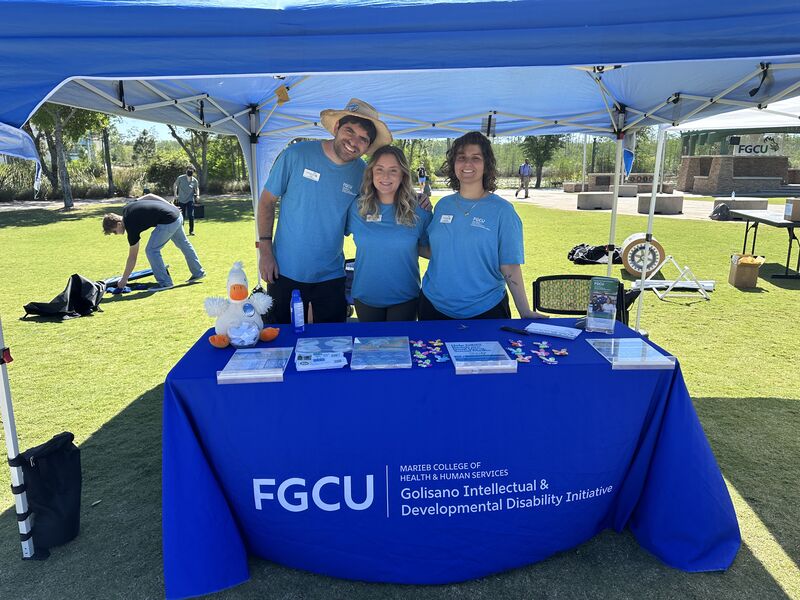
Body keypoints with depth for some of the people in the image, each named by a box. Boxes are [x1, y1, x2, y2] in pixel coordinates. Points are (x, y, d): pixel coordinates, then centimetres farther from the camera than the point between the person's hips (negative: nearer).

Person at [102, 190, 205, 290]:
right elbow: (149, 195, 12)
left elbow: (132, 257, -6)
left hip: (168, 221, -10)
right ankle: (198, 272, 38)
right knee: (184, 244, 23)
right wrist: (170, 206, 15)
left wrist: (123, 279, 1)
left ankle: (165, 282, 3)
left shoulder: (132, 226, -13)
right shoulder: (126, 208, 5)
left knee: (152, 250, -4)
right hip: (176, 213, 10)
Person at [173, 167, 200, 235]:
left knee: (191, 215, -12)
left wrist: (197, 195, -5)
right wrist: (175, 194, 1)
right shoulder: (180, 178, -7)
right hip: (181, 200, 0)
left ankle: (191, 231, 0)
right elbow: (175, 185, 8)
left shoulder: (195, 180, -5)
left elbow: (197, 188, 13)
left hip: (190, 200, 0)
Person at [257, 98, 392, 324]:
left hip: (331, 277, 2)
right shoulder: (296, 155, -10)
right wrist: (265, 251, -8)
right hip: (285, 272, -1)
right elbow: (267, 201, -3)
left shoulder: (363, 173, -4)